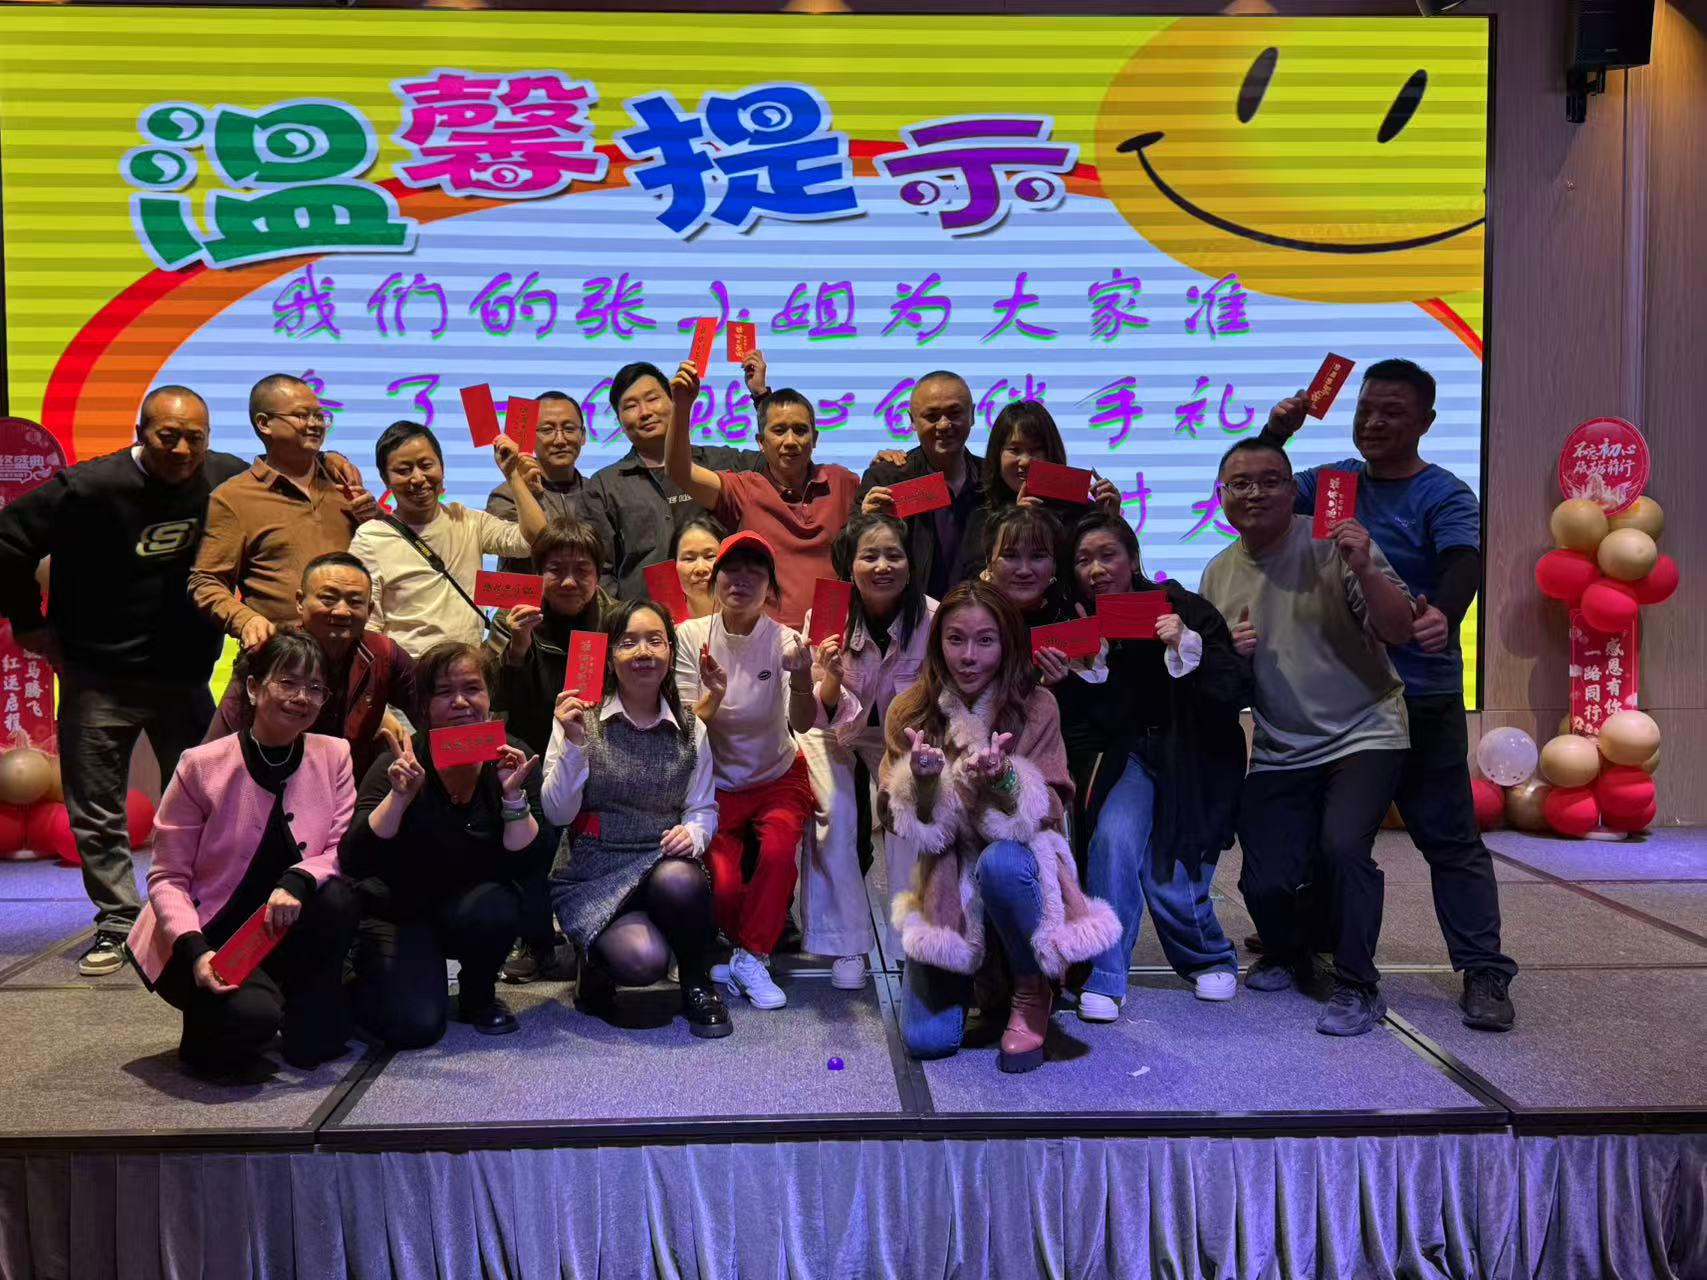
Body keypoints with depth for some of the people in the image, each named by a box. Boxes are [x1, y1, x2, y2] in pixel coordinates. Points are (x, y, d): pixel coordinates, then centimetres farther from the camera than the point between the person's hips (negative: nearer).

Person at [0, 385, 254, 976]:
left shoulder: (230, 481, -8)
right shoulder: (89, 488, -15)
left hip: (186, 678, 2)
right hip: (98, 679, -2)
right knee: (97, 814, 6)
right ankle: (118, 924, 19)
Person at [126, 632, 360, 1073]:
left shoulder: (333, 756, -4)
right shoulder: (202, 766, -12)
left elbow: (344, 853, -9)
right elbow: (167, 878, -8)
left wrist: (298, 882, -32)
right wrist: (195, 951, -24)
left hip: (283, 934, 3)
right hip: (208, 940, -3)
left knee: (336, 896, -29)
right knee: (251, 1015, -32)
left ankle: (311, 1028, -6)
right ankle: (208, 1024, 7)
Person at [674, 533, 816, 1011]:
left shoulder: (783, 641, -13)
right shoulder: (691, 636, -10)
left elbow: (801, 724, -28)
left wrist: (802, 679, -49)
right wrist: (713, 696, -35)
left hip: (778, 777, 0)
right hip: (715, 783, 1)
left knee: (779, 849, -30)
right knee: (722, 885, -19)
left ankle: (750, 959, -8)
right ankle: (760, 938, 15)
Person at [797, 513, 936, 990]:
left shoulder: (931, 617, -23)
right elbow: (822, 718, -23)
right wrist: (830, 678, -43)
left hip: (899, 730, 1)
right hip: (835, 729, -1)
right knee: (835, 812, -23)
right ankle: (846, 945, -8)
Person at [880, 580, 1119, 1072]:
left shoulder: (1035, 708, -8)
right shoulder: (910, 712, -5)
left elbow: (1050, 812, -11)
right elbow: (897, 823, -6)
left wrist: (1004, 781, -32)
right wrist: (921, 781, -28)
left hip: (1014, 865, -2)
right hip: (945, 879, 2)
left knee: (1000, 861, -39)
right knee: (928, 1040, -13)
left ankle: (1030, 992, -11)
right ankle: (975, 970, 23)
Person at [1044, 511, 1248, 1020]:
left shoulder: (1185, 609, -14)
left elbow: (1237, 695, -18)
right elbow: (1076, 732, -4)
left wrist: (1188, 648, -33)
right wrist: (1059, 685, -24)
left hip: (1192, 755, -2)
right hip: (1124, 754, 2)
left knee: (1171, 878, -6)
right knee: (1112, 837, -24)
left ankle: (1212, 960, 27)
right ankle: (1105, 979, -11)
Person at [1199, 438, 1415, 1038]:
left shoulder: (1334, 545, -10)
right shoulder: (1218, 574, 4)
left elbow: (1399, 631, -15)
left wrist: (1364, 572, -31)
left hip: (1363, 736, -4)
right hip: (1279, 752, 4)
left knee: (1342, 846, -26)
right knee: (1264, 881, -3)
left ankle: (1357, 987, -4)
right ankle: (1287, 952, 33)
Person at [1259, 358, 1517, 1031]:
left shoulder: (1444, 496, -9)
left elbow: (1463, 563, -26)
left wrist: (1445, 612, -48)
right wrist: (1275, 434, -9)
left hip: (1421, 698, -5)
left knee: (1450, 836, -1)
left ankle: (1484, 974, 4)